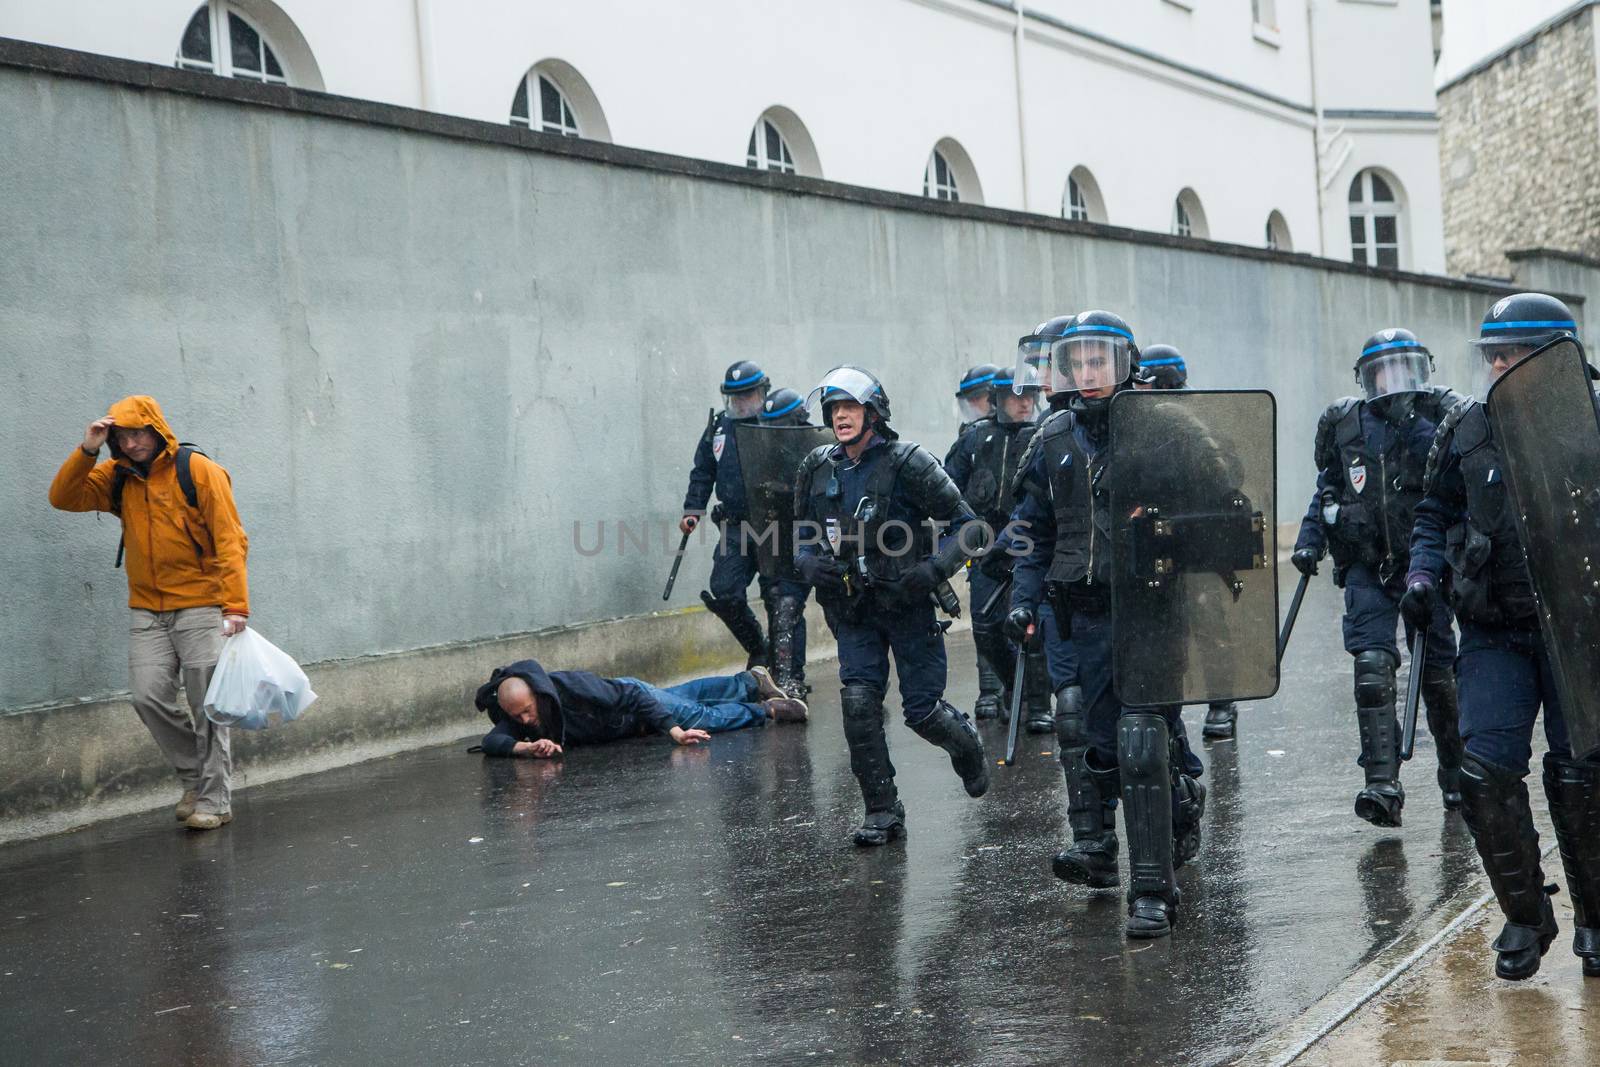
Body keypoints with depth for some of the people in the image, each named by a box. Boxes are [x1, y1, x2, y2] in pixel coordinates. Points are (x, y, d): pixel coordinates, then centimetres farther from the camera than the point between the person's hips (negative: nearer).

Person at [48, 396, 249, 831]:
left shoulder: (199, 471, -8)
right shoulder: (118, 477, 10)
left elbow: (230, 541, -12)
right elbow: (64, 498, 4)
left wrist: (235, 606, -19)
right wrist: (86, 451, -10)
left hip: (200, 609, -5)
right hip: (147, 612, 5)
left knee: (207, 706, -1)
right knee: (149, 697, -5)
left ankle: (214, 798, 9)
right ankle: (195, 777, 15)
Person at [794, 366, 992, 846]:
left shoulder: (908, 463, -12)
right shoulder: (818, 469, 3)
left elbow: (967, 526, -8)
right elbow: (804, 536, 17)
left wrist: (932, 569, -22)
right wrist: (811, 563, -5)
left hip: (909, 605, -4)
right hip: (854, 609, 4)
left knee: (922, 710, 0)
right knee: (858, 703, -10)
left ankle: (967, 744, 36)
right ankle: (882, 811, 1)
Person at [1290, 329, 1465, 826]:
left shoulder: (1441, 414, 1)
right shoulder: (1344, 424, 7)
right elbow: (1326, 487, 18)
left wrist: (1414, 427, -21)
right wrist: (1310, 538, 8)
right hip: (1366, 566, 1)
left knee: (1436, 673, 5)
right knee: (1373, 665, -14)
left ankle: (1456, 776, 26)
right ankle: (1382, 783, -18)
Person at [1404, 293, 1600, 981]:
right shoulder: (1465, 430, 6)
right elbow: (1435, 515, 16)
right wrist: (1424, 576, 1)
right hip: (1494, 633, 2)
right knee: (1487, 773, -7)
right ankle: (1524, 917, 12)